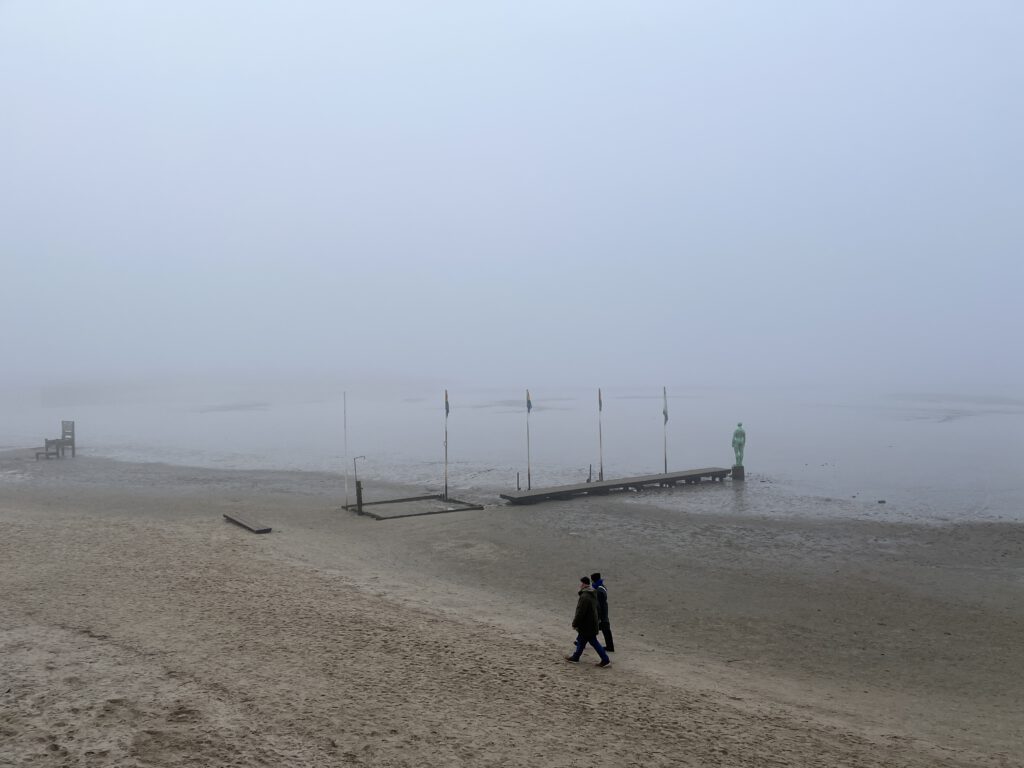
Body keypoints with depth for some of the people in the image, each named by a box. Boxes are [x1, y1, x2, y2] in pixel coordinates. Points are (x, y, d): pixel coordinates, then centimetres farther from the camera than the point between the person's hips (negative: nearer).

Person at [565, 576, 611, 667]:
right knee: (581, 640, 19)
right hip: (592, 623, 10)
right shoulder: (593, 595, 6)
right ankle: (575, 657, 27)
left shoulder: (584, 597, -26)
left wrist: (575, 624, -14)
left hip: (587, 625, -10)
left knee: (593, 642, 1)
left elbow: (580, 612, -26)